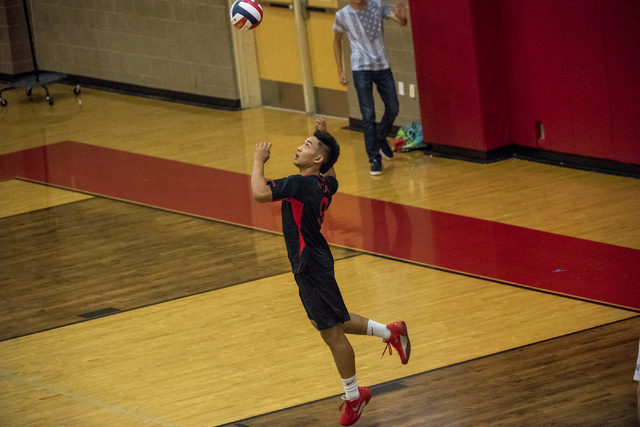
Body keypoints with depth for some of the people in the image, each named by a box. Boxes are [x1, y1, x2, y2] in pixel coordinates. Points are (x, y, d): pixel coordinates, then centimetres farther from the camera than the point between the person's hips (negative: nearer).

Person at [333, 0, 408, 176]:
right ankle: (375, 159, -2)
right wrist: (340, 71, 7)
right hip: (361, 69, -3)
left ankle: (381, 139, 36)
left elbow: (402, 22, -9)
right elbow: (337, 41, 10)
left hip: (382, 66, 3)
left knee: (393, 108, 8)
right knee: (368, 115, -8)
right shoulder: (342, 15, -4)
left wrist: (402, 17, -35)